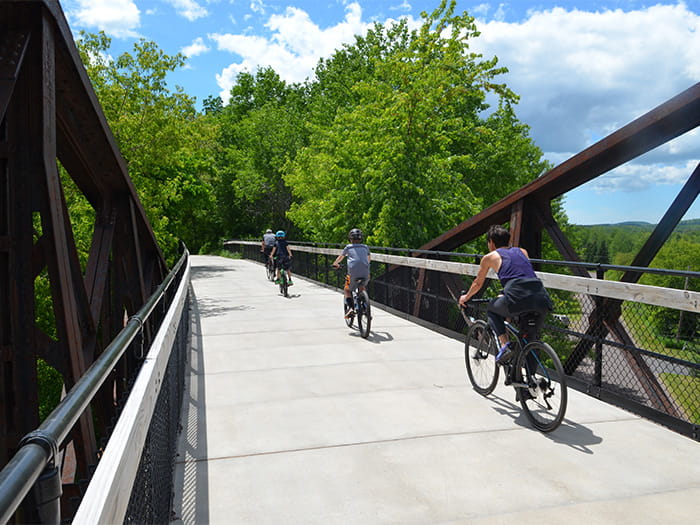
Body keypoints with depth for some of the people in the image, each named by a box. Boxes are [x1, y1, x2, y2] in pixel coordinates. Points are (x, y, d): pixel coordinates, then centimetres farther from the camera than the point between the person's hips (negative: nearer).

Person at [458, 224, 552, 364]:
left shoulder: (490, 257, 19)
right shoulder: (522, 251, 30)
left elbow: (478, 284, 31)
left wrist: (465, 297, 50)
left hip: (518, 298, -4)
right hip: (541, 298, 4)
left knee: (492, 310, 26)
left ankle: (504, 345, 7)